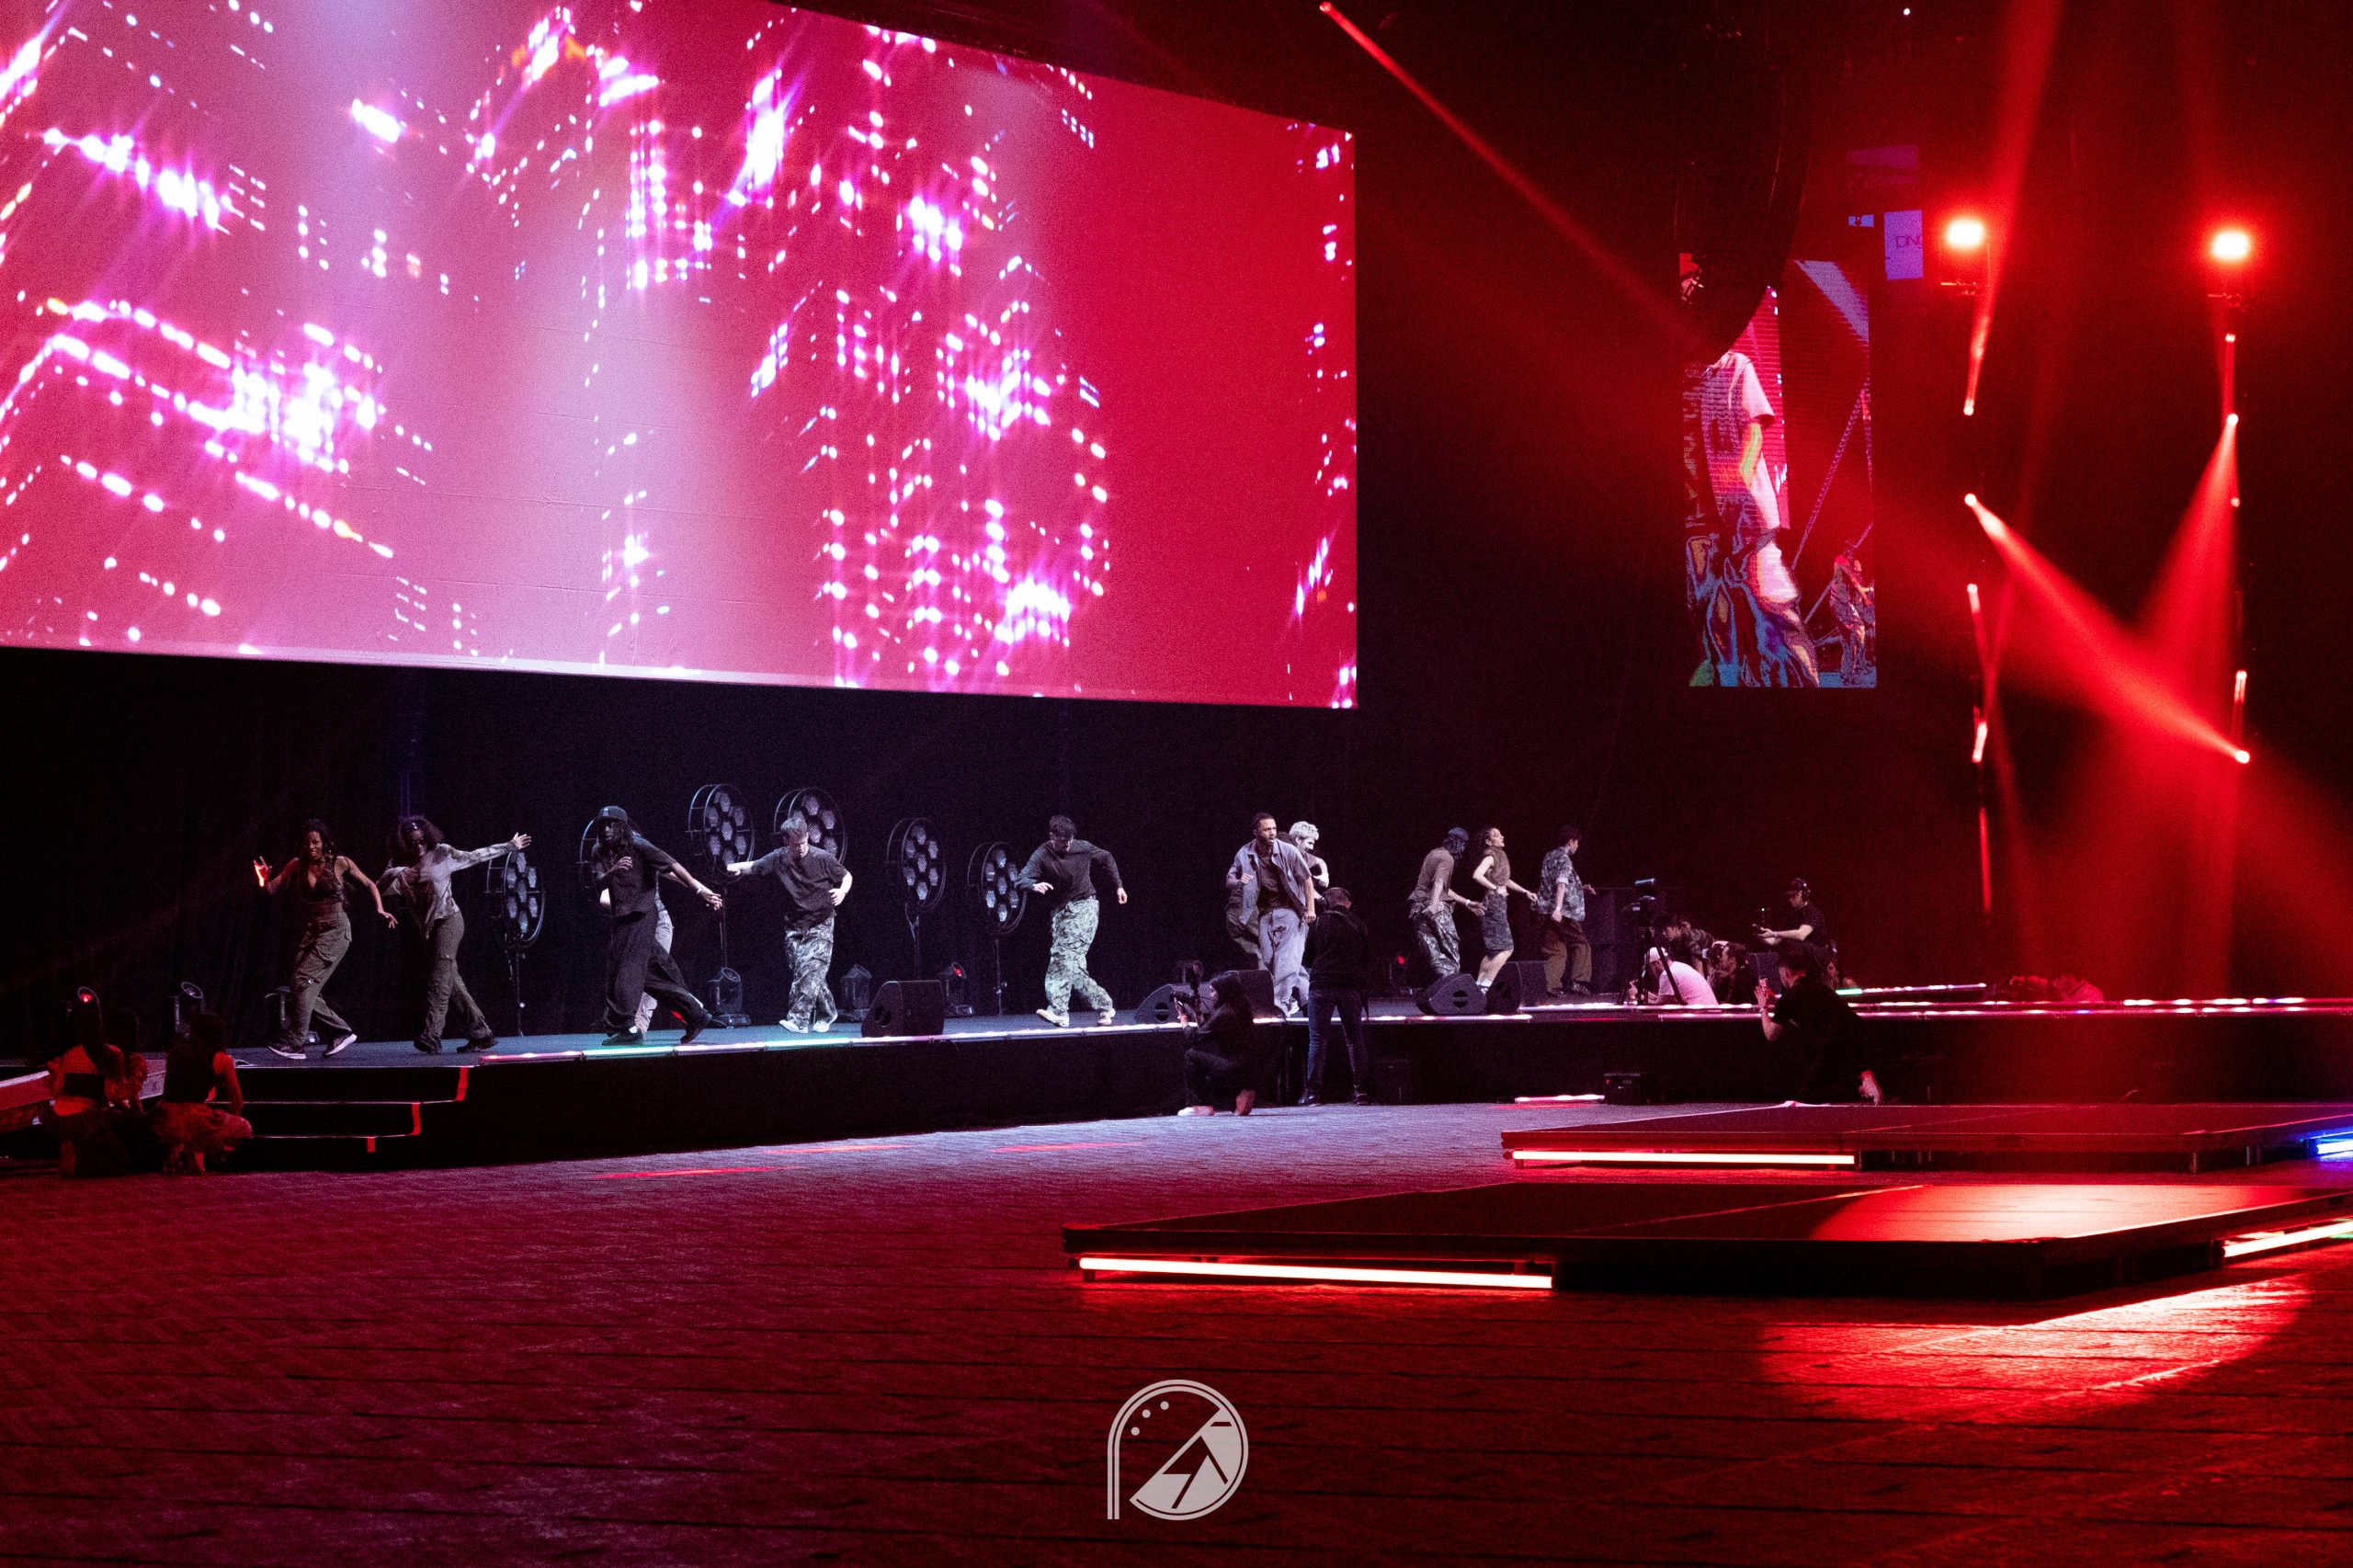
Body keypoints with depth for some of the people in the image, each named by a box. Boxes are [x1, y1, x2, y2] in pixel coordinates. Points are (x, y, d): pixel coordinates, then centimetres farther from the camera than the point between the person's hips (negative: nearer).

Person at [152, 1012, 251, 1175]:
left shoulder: (176, 1052, 17)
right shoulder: (221, 1060, 4)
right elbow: (237, 1103, 10)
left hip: (166, 1124, 5)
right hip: (196, 1121, -5)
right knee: (245, 1129, 23)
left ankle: (175, 1150, 9)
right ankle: (197, 1151, -3)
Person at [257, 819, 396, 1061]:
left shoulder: (340, 863, -3)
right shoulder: (297, 865, 6)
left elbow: (369, 884, 8)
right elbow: (273, 887, -2)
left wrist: (380, 910, -5)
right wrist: (265, 879, -24)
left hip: (335, 930, -6)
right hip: (310, 931, 6)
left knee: (305, 980, -18)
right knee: (298, 989, -1)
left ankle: (295, 1041, -18)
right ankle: (341, 1032, 13)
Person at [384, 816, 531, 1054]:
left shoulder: (440, 853, -3)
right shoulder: (400, 865, 6)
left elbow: (474, 856, 3)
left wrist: (509, 846, 5)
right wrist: (393, 874, -26)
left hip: (447, 921, -5)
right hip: (423, 927, 5)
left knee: (439, 981, -15)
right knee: (451, 981, 6)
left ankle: (430, 1037, -24)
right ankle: (481, 1033, 13)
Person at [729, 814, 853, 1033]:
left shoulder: (823, 858, -9)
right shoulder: (779, 858, -2)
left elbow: (846, 876, 3)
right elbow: (753, 866, 5)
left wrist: (842, 891, -18)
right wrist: (736, 867, -16)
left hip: (820, 926, -4)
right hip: (795, 928, 4)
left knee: (811, 973, -16)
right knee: (802, 973, 3)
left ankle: (798, 1019, -19)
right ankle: (827, 1013, 23)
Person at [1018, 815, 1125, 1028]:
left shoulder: (1083, 848, -4)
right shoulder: (1042, 855, -6)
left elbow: (1106, 859, 17)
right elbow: (1023, 878, -20)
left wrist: (1118, 886, 18)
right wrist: (1035, 886, -42)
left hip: (1083, 908, -3)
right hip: (1060, 912, 3)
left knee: (1066, 956, -21)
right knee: (1074, 966, 2)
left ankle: (1059, 1012, -31)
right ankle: (1104, 1007, 18)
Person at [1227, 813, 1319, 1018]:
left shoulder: (1287, 851, -8)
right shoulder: (1245, 854, 0)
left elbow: (1307, 879, 0)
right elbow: (1229, 879, 8)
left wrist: (1310, 909, -6)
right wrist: (1238, 881, -17)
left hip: (1289, 911, -4)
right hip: (1265, 914, 4)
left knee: (1287, 960, -14)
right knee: (1268, 960, -1)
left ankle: (1281, 1004, -16)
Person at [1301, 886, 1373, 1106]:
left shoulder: (1319, 923, 1)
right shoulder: (1359, 926, 7)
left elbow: (1307, 958, 4)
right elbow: (1368, 961, 8)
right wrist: (1366, 990, 14)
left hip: (1321, 986, -2)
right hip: (1351, 987, 2)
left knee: (1317, 1040, 0)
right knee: (1355, 1039, 9)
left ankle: (1313, 1092, -7)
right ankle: (1362, 1091, 4)